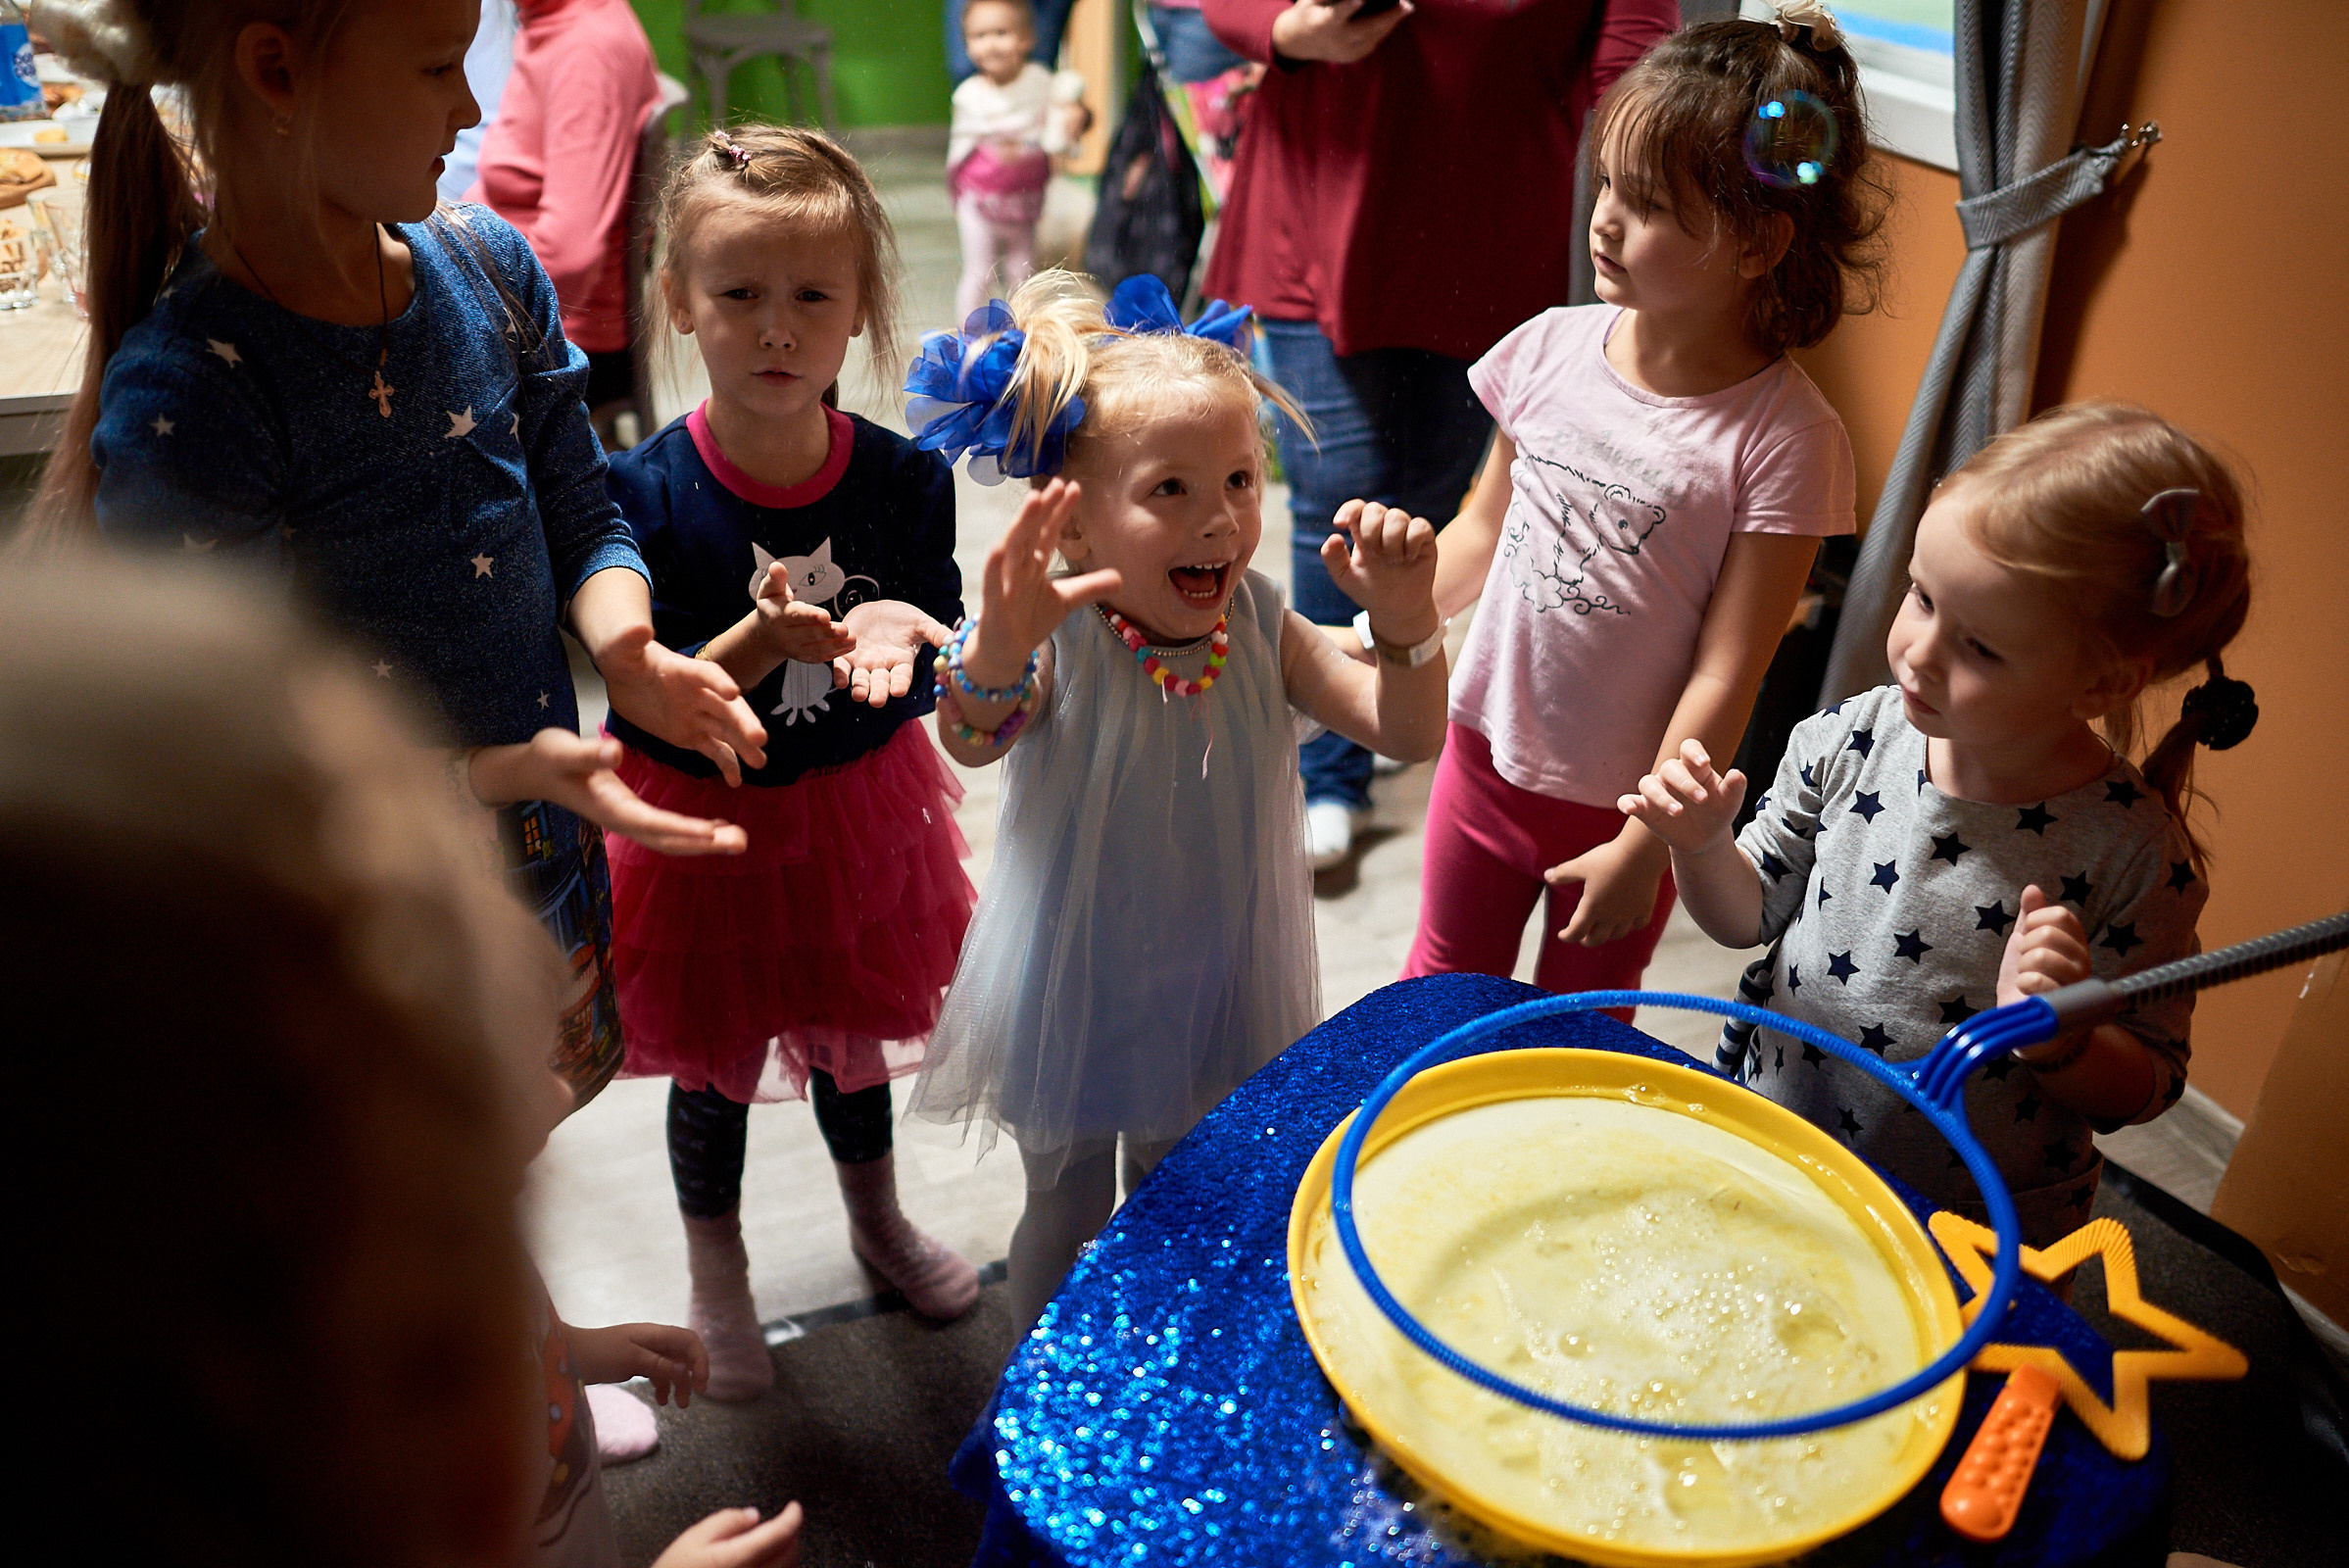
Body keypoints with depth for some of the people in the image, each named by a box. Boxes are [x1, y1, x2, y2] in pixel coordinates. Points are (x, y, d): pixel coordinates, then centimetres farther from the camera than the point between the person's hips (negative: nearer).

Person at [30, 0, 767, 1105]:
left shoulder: (486, 265, -6)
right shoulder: (177, 405, -25)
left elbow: (581, 517, 3)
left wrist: (621, 644, -19)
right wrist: (507, 773, -33)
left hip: (552, 875, 6)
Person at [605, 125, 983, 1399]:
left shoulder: (903, 479, -13)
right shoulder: (646, 494, -20)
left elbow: (929, 676, -8)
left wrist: (896, 632, -31)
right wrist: (760, 644, -36)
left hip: (859, 811, 2)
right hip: (704, 825, -2)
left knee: (856, 1032, 24)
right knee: (712, 1068, 16)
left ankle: (877, 1218, 54)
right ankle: (716, 1279, 45)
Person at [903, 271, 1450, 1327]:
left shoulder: (1258, 627, -13)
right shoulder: (1056, 634, -24)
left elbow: (1409, 733, -15)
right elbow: (971, 740, -43)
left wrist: (1404, 618, -34)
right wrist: (998, 648, -65)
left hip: (1214, 988, 3)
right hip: (1071, 991, -3)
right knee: (1066, 1213, 19)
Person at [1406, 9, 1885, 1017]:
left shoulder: (1785, 437, -20)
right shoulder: (1553, 347, -7)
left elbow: (1724, 676, -18)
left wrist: (1645, 844, -16)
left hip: (1621, 805, -4)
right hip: (1487, 749, 4)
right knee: (1442, 982, 23)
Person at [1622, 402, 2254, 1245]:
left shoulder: (2134, 853, -21)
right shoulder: (1849, 740, -12)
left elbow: (2144, 1088, -11)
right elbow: (1747, 915, 0)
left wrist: (2056, 1034, -31)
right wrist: (1702, 845, -19)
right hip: (1766, 1139, 4)